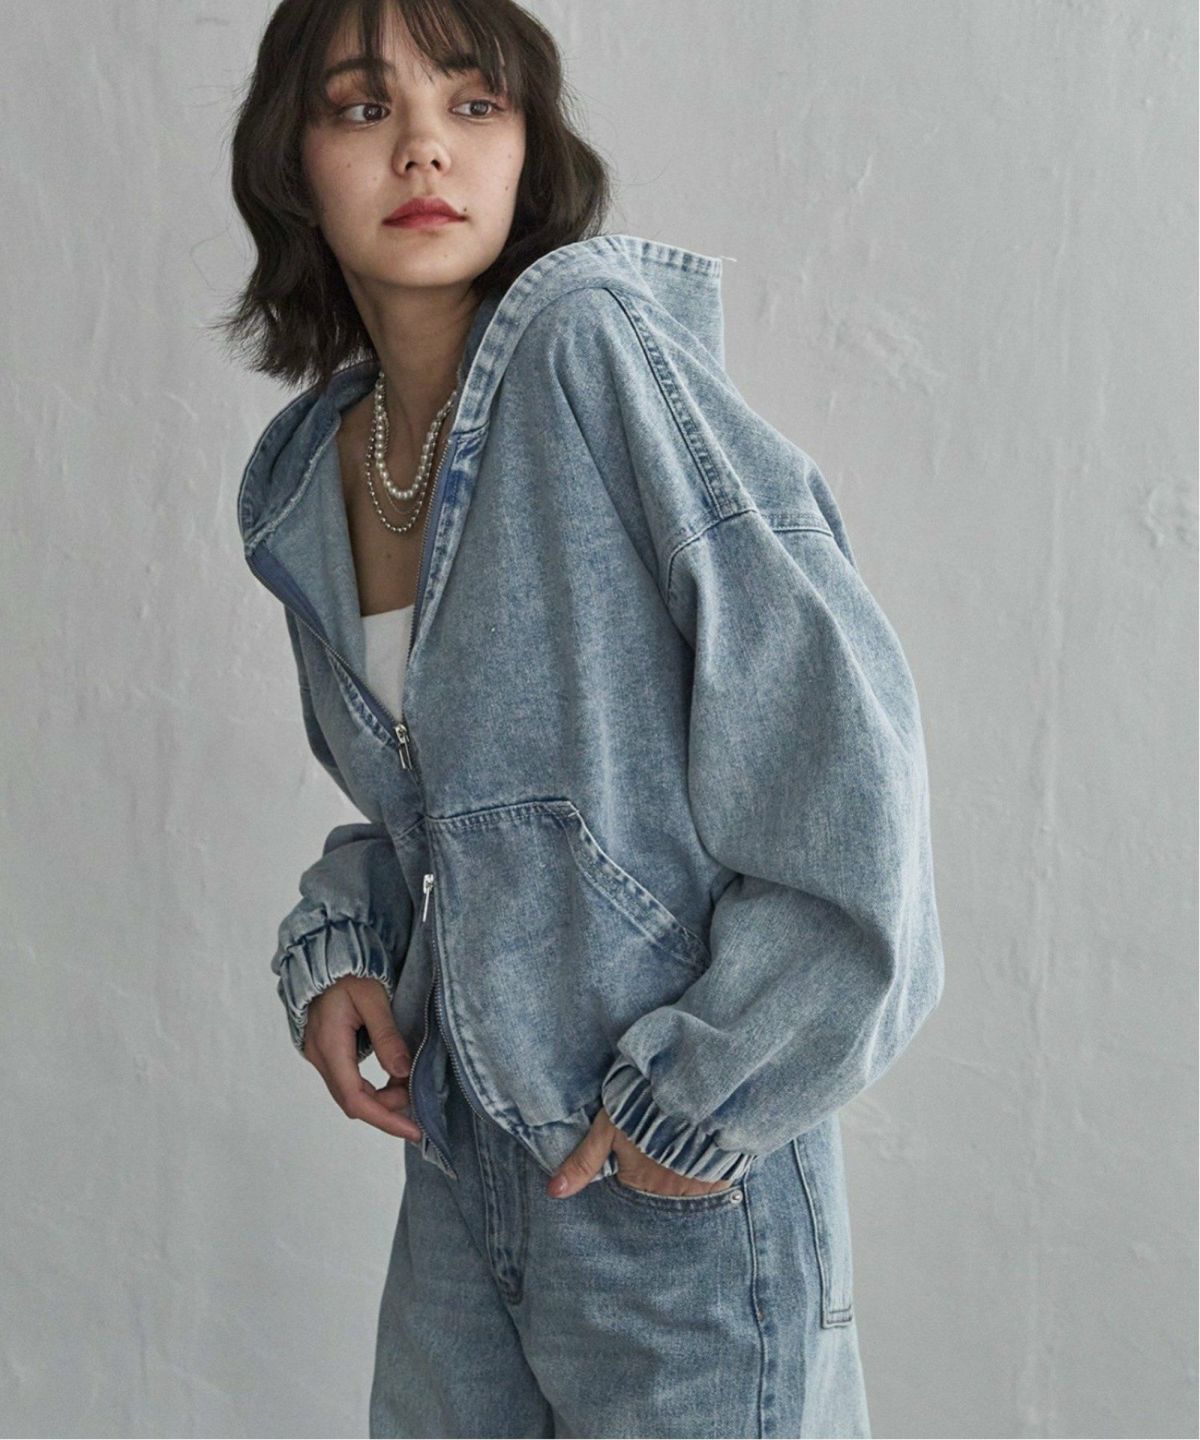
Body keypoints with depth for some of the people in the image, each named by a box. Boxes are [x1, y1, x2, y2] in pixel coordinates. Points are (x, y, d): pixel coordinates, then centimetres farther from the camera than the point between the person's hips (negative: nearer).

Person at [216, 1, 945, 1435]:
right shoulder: (309, 478, 6)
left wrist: (703, 1088, -17)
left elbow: (835, 715, -21)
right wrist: (336, 951, 1)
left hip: (679, 1190, -6)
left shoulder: (595, 349, -16)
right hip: (459, 1155, 7)